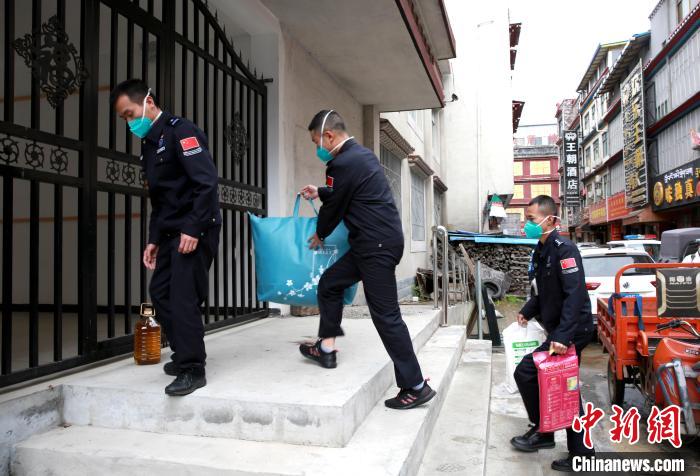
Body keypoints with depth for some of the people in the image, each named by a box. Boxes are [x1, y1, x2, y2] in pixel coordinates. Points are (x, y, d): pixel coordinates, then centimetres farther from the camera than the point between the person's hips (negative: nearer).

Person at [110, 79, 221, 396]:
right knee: (160, 291, 11)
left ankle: (192, 369, 1)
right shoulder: (149, 144, 18)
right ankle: (184, 354, 25)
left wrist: (193, 230, -24)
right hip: (171, 233, 10)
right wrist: (154, 239, 16)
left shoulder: (180, 131, -10)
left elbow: (207, 180, -21)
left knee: (183, 297, -9)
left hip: (195, 230, -9)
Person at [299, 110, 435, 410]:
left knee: (386, 315, -5)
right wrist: (319, 192, 40)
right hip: (377, 241, 10)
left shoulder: (343, 163, -16)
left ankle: (416, 386, 4)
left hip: (377, 245, -10)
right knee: (329, 283, 17)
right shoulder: (360, 153, 14)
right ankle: (326, 349, 29)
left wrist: (319, 234, 12)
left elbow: (334, 206, -7)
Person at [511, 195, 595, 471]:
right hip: (559, 330, 9)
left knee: (525, 372, -7)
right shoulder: (542, 251, 12)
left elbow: (575, 295, -26)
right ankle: (580, 454, 26)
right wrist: (527, 312, 11)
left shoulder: (563, 249, -17)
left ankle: (543, 432, 12)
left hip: (571, 331, -9)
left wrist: (562, 336, -32)